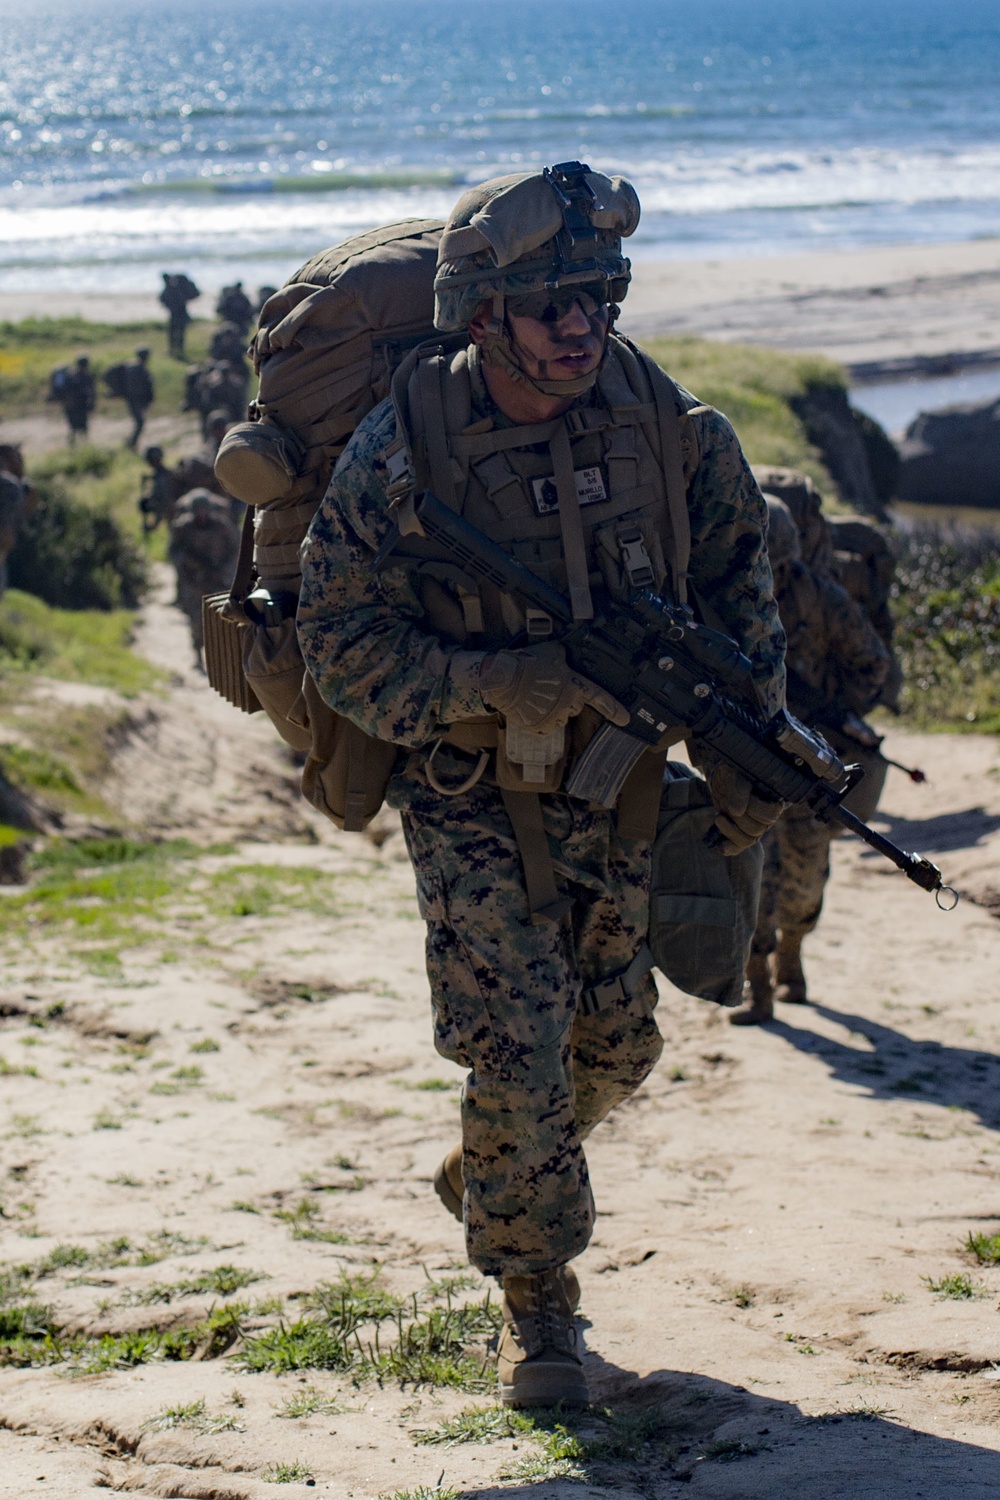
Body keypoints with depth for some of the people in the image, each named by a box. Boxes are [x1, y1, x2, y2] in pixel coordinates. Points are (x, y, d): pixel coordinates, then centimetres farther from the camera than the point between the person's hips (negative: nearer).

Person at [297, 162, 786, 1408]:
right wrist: (494, 684, -28)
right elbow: (339, 638, -14)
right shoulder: (402, 449, -19)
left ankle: (484, 1177, 43)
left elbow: (736, 577, 6)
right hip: (471, 798, -4)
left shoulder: (664, 421, -9)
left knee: (616, 1045, 14)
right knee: (521, 1047, -11)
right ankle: (536, 1306, 7)